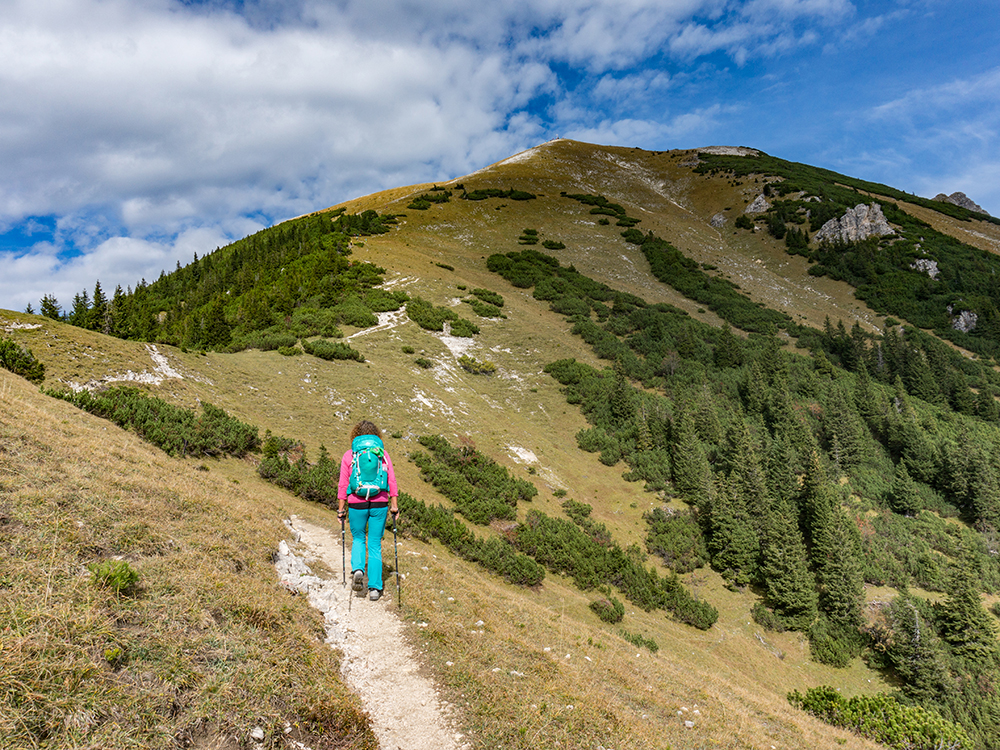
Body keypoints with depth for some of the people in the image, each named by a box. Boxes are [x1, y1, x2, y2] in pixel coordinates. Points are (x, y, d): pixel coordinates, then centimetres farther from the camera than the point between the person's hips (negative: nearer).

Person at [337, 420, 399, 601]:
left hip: (356, 504, 0)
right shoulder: (382, 454, 3)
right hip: (379, 504, 1)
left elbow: (343, 485, 1)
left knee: (358, 539, 23)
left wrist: (341, 508, 6)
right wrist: (394, 506, 4)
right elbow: (391, 482, 0)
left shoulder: (349, 456, 2)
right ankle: (374, 588, 8)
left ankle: (357, 569, -3)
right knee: (375, 544, 10)